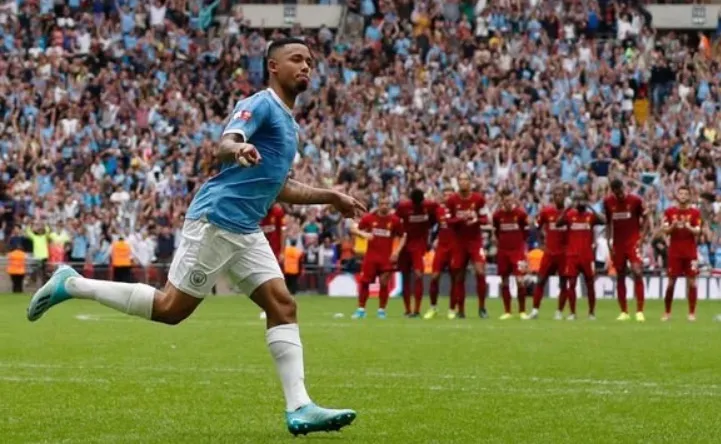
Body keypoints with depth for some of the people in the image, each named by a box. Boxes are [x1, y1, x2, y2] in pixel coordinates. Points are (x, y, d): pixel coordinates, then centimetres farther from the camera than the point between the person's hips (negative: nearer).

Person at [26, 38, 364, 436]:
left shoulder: (288, 122, 21)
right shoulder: (260, 105, -7)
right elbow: (223, 145, -25)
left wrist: (331, 197, 29)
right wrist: (239, 150, -48)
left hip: (245, 231, 9)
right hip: (217, 219, -9)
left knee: (282, 305, -4)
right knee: (171, 308, -7)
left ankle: (299, 409, -9)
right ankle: (71, 285, 6)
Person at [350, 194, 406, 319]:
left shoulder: (395, 220, -2)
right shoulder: (369, 218, 0)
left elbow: (402, 237, 7)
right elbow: (353, 229, 5)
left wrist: (397, 251, -6)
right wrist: (363, 234, -16)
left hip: (387, 257, -1)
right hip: (371, 256, 1)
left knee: (384, 283, -1)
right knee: (364, 282, -1)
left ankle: (381, 310, 10)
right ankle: (361, 309, 9)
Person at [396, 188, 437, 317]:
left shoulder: (430, 206, -9)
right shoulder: (403, 206, -13)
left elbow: (433, 221, 9)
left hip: (420, 244, -1)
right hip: (405, 243, 1)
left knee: (418, 275, -16)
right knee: (405, 277, 6)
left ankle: (416, 310, -14)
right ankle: (408, 310, 16)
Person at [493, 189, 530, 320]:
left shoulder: (520, 213, -4)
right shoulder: (497, 215, 2)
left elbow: (526, 232, 7)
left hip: (518, 250, -3)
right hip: (503, 251, 3)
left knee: (519, 280, -12)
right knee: (504, 281, 6)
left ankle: (522, 311, -1)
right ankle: (507, 312, 14)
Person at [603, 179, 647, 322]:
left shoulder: (635, 200, -7)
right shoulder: (608, 202, 1)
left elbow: (644, 218, 3)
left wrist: (641, 237, -6)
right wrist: (609, 242, 4)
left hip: (633, 242, -3)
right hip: (617, 244, 3)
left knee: (637, 272, -16)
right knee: (620, 276, 7)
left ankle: (639, 311, -14)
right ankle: (624, 312, 16)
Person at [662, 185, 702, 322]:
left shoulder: (695, 212, 2)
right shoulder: (669, 212, 4)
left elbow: (697, 232, -3)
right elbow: (665, 230, 1)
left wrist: (688, 227, -21)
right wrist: (673, 225, -18)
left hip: (690, 252, 0)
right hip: (674, 252, 1)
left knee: (691, 281, -3)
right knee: (671, 282, 2)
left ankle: (692, 313, 3)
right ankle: (667, 312, 12)